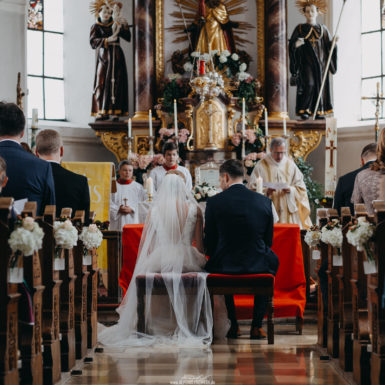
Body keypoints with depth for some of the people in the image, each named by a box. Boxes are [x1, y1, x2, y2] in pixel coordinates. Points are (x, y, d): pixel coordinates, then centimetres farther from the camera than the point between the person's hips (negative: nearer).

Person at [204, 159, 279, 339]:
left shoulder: (214, 202, -6)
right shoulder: (264, 201, 0)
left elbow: (209, 244, 0)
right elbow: (268, 241, 7)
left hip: (225, 264, -1)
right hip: (257, 265, 1)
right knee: (272, 260, 35)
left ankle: (232, 325, 31)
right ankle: (256, 326, 27)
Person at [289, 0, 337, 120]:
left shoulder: (322, 29, 11)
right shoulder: (300, 28, 6)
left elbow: (329, 46, 10)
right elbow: (292, 44, 0)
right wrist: (296, 44, -22)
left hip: (320, 61, 2)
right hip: (306, 61, -2)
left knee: (320, 85, -1)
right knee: (309, 84, -17)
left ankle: (319, 111, 4)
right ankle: (304, 110, -9)